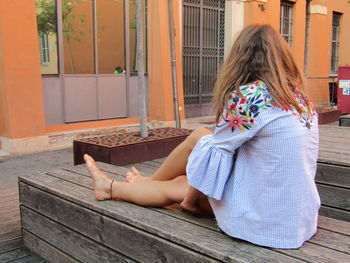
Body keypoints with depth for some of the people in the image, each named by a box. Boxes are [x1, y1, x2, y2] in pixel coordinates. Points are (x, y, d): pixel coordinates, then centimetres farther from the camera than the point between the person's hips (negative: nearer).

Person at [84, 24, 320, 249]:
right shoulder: (301, 98, 6)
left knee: (198, 138, 7)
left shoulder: (248, 96, -19)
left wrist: (190, 198, 8)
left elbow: (212, 155, -10)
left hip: (262, 222, -7)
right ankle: (110, 187, 41)